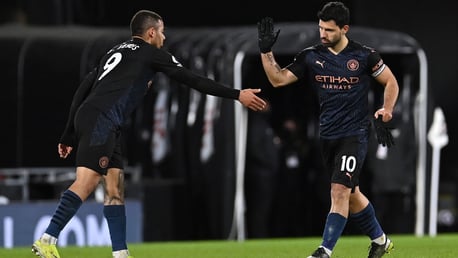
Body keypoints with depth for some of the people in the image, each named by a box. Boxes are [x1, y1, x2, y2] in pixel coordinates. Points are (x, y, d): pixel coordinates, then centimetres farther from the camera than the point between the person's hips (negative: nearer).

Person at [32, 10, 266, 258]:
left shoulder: (115, 52, 28)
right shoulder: (151, 54, 6)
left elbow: (82, 90, 24)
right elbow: (192, 79, 5)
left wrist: (69, 136, 25)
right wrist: (236, 95, 8)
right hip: (99, 119, -9)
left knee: (114, 188, 8)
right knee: (86, 182, -17)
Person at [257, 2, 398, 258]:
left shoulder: (365, 55, -7)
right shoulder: (311, 56, 1)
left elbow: (391, 82, 4)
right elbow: (278, 79, 0)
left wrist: (387, 111, -9)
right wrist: (266, 50, -10)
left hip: (355, 133, -5)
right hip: (328, 135, 5)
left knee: (340, 190, -16)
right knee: (351, 194, 15)